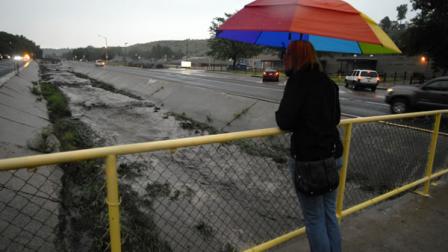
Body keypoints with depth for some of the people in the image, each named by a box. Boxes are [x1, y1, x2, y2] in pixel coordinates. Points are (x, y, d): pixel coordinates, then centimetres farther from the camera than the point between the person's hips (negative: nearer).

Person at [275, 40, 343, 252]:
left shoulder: (297, 81, -14)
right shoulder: (329, 82, 7)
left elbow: (285, 123, -18)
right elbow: (335, 118, 16)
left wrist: (279, 114, 1)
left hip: (308, 158, -7)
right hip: (333, 155, 8)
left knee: (314, 219, 8)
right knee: (330, 215, 21)